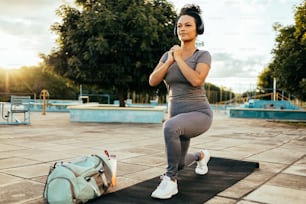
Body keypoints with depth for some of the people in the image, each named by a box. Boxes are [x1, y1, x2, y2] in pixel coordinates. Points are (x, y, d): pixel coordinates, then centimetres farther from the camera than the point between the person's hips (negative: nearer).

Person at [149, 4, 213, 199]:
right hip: (178, 116, 6)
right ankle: (202, 155, 54)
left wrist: (179, 58, -15)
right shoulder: (168, 55, 7)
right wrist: (170, 61, -12)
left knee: (170, 127, -39)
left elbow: (196, 80, -26)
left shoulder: (203, 55, -7)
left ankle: (171, 180, -22)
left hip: (199, 114, -6)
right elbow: (153, 81, -3)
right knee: (178, 164, 20)